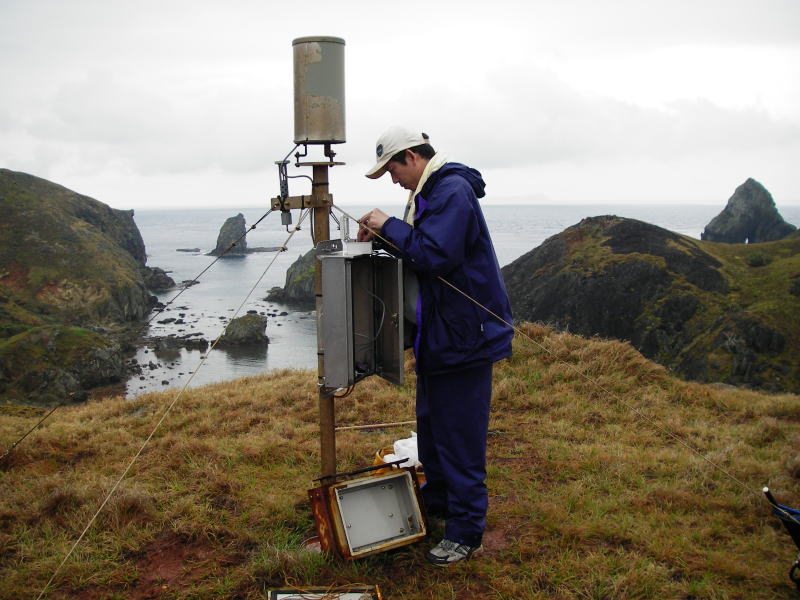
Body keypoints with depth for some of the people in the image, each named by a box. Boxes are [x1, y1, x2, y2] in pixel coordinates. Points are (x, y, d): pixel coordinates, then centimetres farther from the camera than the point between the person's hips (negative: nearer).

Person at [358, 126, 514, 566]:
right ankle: (437, 500, 41)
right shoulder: (428, 192, 14)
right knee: (431, 424, 22)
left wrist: (389, 226, -18)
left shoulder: (452, 192, -19)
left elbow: (435, 254, -29)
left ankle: (466, 533, 7)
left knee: (459, 435, -4)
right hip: (436, 332, 11)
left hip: (464, 335, -11)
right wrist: (383, 235, 3)